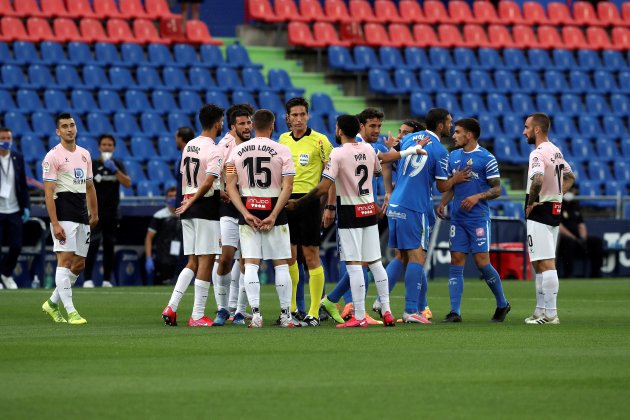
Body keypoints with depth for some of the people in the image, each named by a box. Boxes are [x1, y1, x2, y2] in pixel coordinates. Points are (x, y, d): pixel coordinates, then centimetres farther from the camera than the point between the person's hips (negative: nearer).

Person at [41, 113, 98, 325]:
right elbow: (48, 192, -11)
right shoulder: (53, 156, -6)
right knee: (66, 260, -11)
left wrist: (94, 213, 18)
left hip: (82, 216, 7)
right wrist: (55, 224, -17)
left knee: (79, 264, 9)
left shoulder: (84, 154, 15)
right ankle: (70, 311, -13)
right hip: (64, 215, -7)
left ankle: (52, 303, 23)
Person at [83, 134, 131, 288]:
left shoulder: (118, 165, 6)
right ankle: (87, 279, -14)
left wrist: (115, 170, -19)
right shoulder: (92, 165, -1)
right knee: (93, 245, -14)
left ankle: (107, 280, 11)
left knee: (109, 246, 6)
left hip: (112, 212, 3)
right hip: (95, 212, -3)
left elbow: (127, 184, -7)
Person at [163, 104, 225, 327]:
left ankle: (171, 307, 3)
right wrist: (191, 202, -11)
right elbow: (208, 183, -21)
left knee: (193, 262, 13)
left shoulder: (189, 146, 12)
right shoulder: (214, 151, -13)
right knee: (206, 261, -3)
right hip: (206, 209, -8)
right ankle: (198, 316, -4)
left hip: (189, 209, 8)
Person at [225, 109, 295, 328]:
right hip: (273, 210, -2)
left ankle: (255, 314, -8)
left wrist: (245, 213, -6)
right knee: (281, 264, 6)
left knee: (250, 264, 1)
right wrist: (273, 216, -11)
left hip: (248, 212, 2)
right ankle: (285, 314, 7)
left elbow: (231, 186, -2)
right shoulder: (282, 151, -4)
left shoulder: (237, 151, 3)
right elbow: (287, 187, -11)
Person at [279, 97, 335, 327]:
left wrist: (330, 206, -10)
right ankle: (291, 308, 19)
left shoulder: (319, 140, -5)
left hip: (309, 201, -5)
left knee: (311, 255, -6)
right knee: (288, 255, 7)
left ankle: (314, 313, -3)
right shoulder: (283, 140, 11)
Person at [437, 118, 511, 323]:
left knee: (482, 262, -7)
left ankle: (502, 304, 13)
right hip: (457, 218, 6)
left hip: (478, 217, -6)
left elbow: (497, 189, -6)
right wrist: (442, 204, 5)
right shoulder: (453, 156, 12)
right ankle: (455, 311, -2)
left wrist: (478, 196, -20)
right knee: (456, 262, -1)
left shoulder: (486, 158, -7)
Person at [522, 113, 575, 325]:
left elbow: (538, 180, -32)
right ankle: (541, 311, 21)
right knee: (539, 263, 16)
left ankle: (551, 314, -13)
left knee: (546, 263, -10)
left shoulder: (538, 153, -16)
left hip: (539, 212, -10)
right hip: (555, 211, 10)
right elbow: (570, 177, 27)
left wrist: (530, 203, -17)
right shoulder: (556, 151, 14)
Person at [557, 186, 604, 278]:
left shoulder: (575, 204, 18)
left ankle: (595, 274, -9)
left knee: (597, 240, -9)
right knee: (569, 242, -39)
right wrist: (574, 238, -22)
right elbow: (558, 226, -16)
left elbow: (581, 224, 16)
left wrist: (583, 238, -5)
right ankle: (567, 275, -34)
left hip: (576, 236, 7)